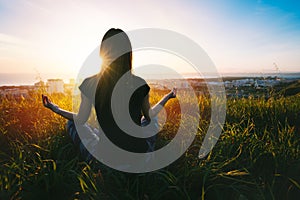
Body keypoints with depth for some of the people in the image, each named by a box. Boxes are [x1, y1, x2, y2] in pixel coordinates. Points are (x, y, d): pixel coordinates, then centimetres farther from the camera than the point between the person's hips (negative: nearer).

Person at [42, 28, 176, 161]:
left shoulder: (90, 84, -15)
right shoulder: (140, 84, -13)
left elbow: (81, 120, 0)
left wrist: (55, 109, 18)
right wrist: (168, 97, 18)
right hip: (140, 155, 1)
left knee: (72, 122, 22)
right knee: (151, 119, 30)